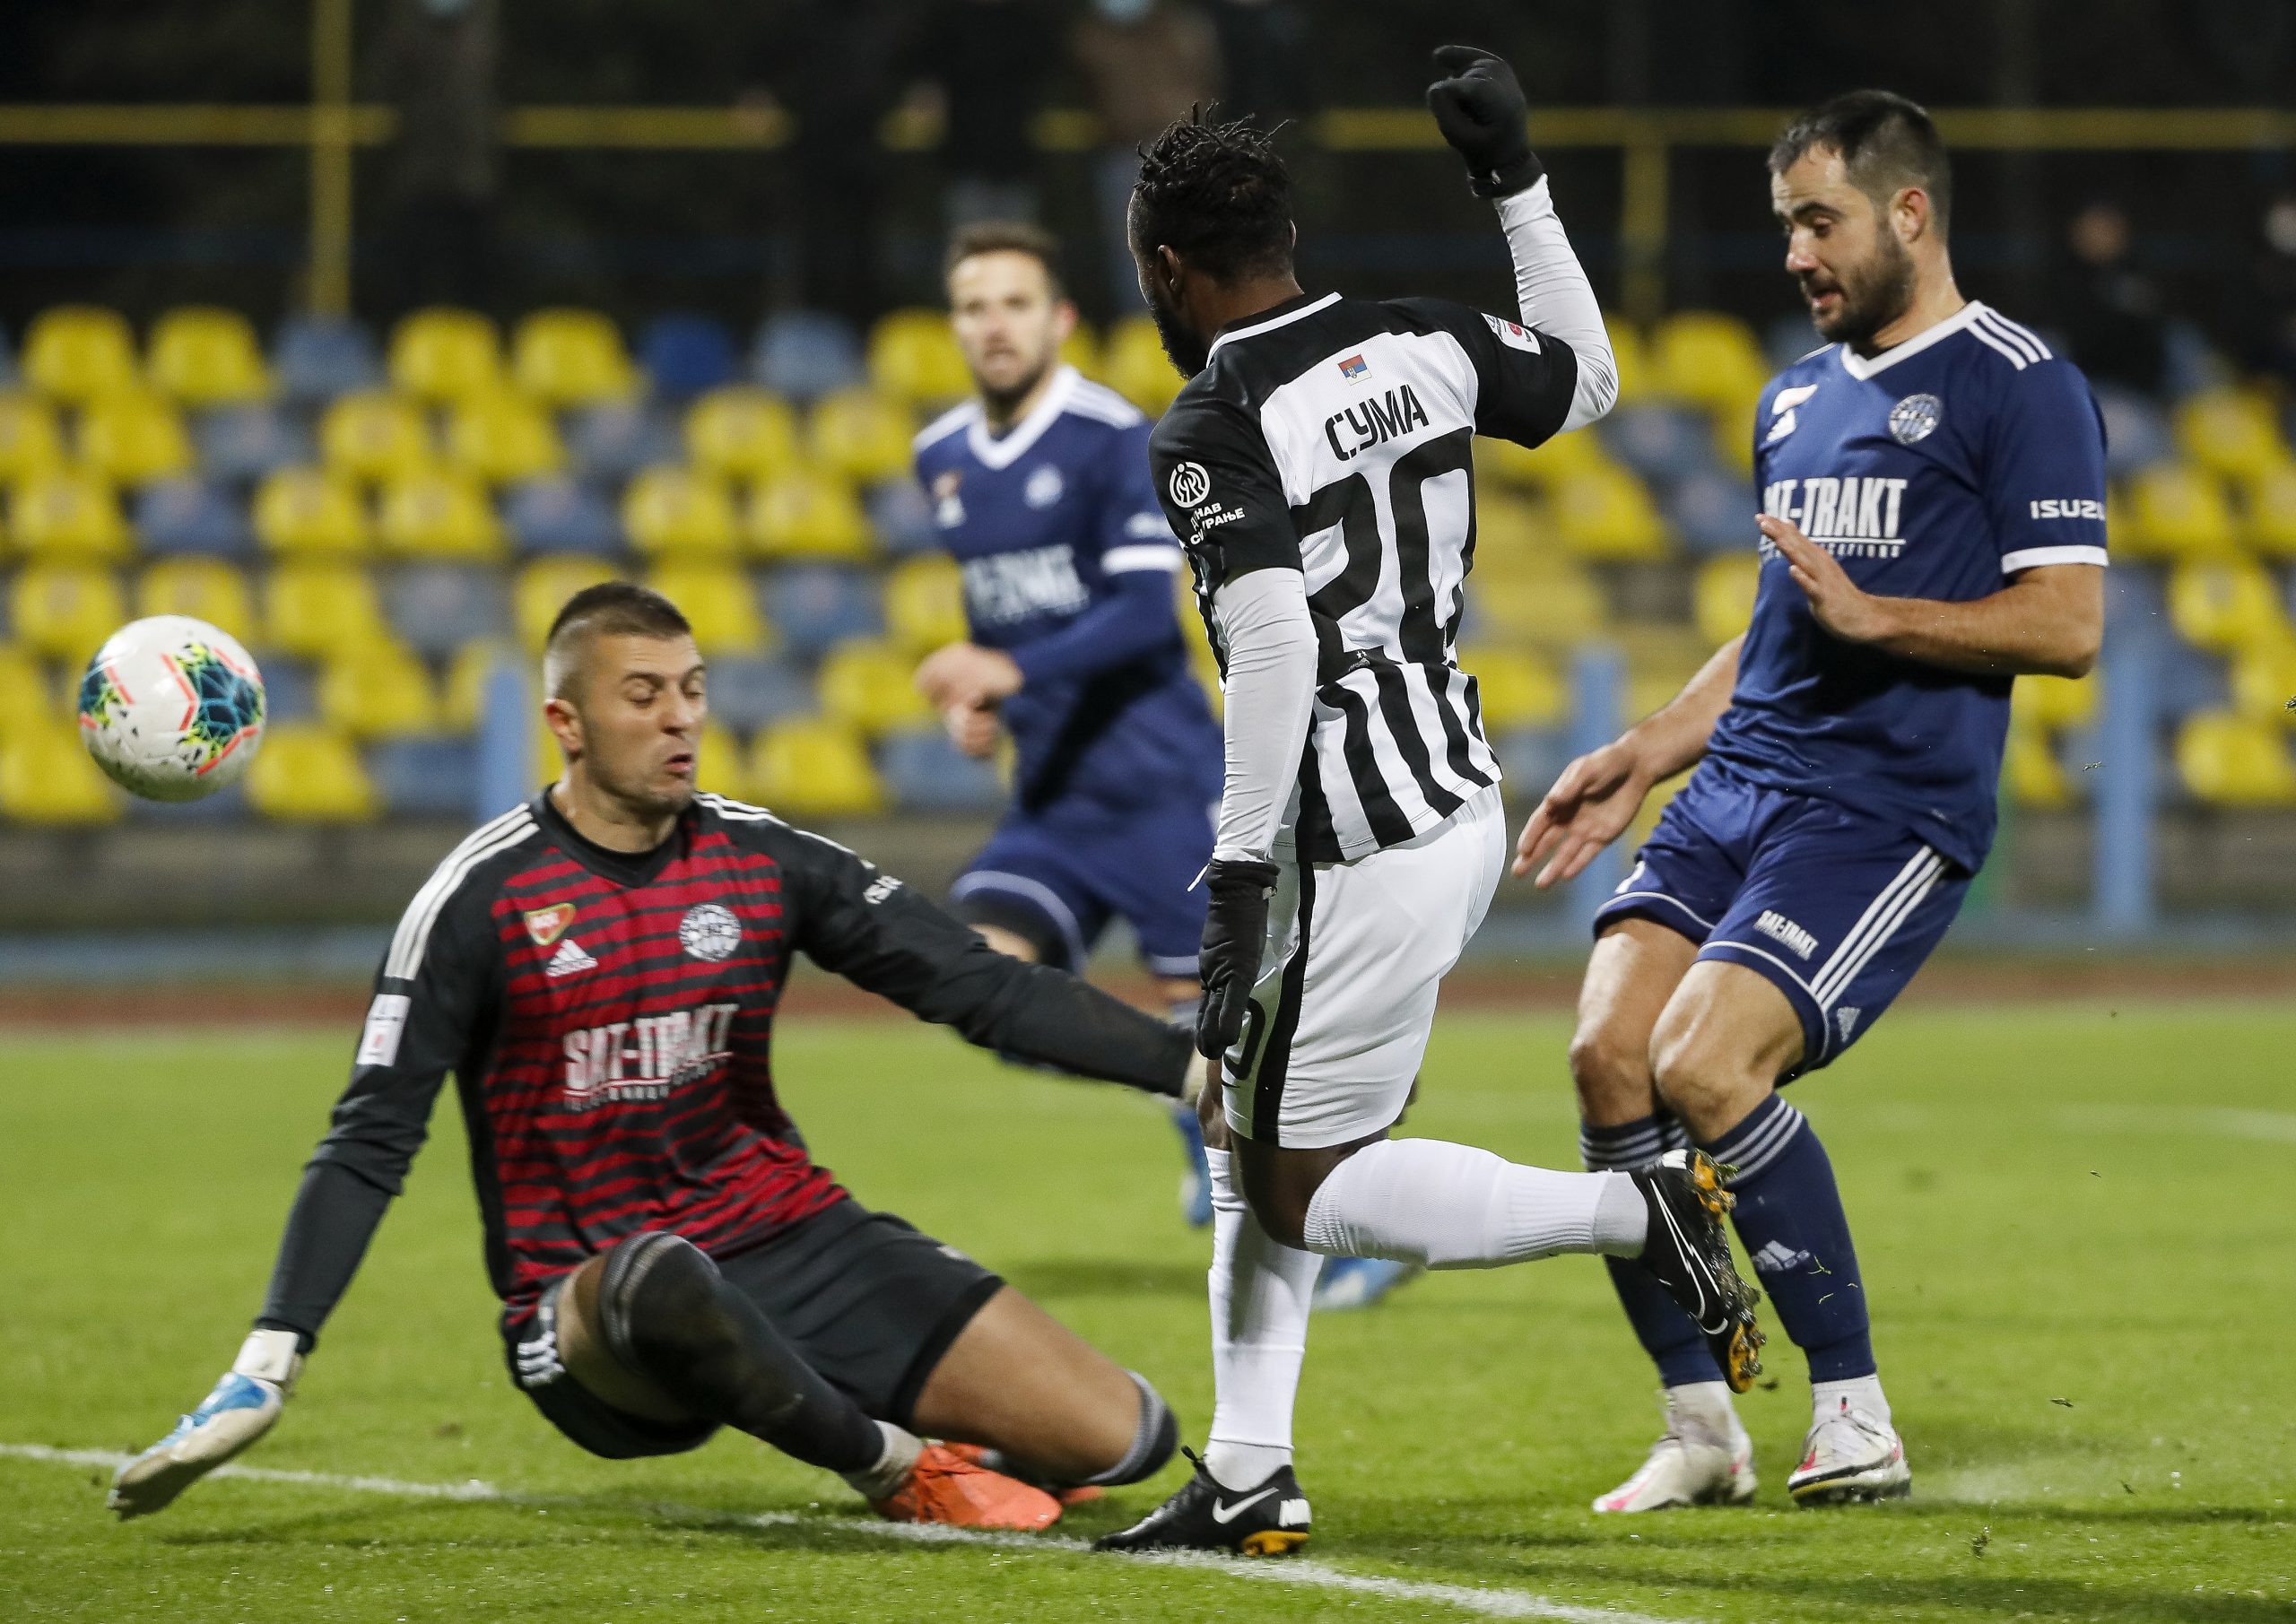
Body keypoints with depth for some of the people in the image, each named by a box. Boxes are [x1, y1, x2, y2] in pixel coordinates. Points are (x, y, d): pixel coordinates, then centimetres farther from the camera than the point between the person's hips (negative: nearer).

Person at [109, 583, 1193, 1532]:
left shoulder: (763, 860, 1)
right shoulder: (483, 898, -10)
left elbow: (984, 990, 3)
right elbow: (370, 1143, -9)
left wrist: (1186, 1064, -8)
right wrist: (268, 1366, -18)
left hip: (794, 1240, 4)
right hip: (590, 1300, -4)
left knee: (1117, 1439, -10)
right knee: (665, 1284, -44)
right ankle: (893, 1465, -16)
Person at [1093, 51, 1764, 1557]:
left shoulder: (1214, 432, -16)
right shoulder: (1420, 343, 5)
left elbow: (1277, 651, -24)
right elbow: (1590, 383, 24)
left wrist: (1239, 880, -21)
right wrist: (1517, 178, 26)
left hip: (1361, 854, -9)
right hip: (1463, 804, 9)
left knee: (1305, 1194, 2)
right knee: (1248, 1131, 17)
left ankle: (1639, 1210, -6)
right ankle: (1248, 1479, 16)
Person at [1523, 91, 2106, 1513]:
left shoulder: (2020, 386, -3)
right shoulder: (1798, 399, 22)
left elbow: (2067, 625, -10)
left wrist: (1870, 612, -17)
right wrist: (1644, 757, 21)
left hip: (1890, 810, -8)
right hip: (1738, 792, 8)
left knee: (1705, 1069, -22)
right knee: (1611, 1056, -11)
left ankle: (1855, 1415, -8)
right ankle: (1702, 1427, -1)